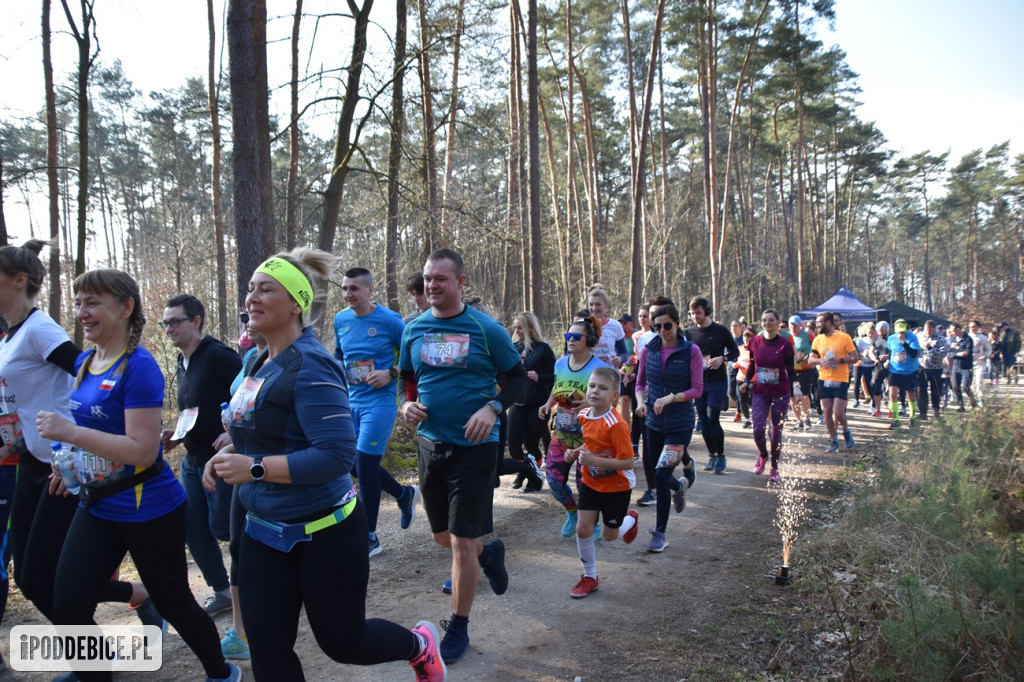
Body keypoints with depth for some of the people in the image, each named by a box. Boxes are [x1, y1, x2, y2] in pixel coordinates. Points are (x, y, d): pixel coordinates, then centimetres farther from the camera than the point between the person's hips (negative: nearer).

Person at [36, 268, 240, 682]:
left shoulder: (139, 367, -21)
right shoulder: (84, 362, 4)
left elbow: (143, 450, -27)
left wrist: (69, 433, -29)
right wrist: (74, 463, 13)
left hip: (149, 512, -7)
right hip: (97, 508, 7)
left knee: (173, 603, 11)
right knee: (67, 613, 2)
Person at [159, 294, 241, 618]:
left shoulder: (218, 356, -17)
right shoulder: (183, 364, 12)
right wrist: (177, 433, 7)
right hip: (193, 460, 9)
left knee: (221, 527, -2)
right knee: (193, 529, 9)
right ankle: (221, 591, 23)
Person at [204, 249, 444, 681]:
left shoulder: (309, 366, -21)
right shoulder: (258, 363, 6)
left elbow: (338, 454, -27)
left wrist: (254, 468, -27)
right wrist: (228, 455, 1)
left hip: (324, 534, -8)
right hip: (264, 533, 8)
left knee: (343, 642, 11)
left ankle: (419, 645, 42)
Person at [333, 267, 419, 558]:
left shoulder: (389, 320, -10)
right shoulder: (341, 319, 6)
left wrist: (390, 373, -17)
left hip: (380, 401, -6)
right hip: (352, 401, 7)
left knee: (364, 464, -8)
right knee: (357, 464, 10)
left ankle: (369, 538, 6)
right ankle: (405, 494, 36)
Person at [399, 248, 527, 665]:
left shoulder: (485, 329, -9)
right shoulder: (414, 330, 3)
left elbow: (519, 379, -3)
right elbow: (405, 379, 14)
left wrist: (492, 408, -21)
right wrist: (406, 404, -7)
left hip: (474, 447, -5)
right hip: (430, 444, 5)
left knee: (462, 542, -1)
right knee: (443, 536, 16)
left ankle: (459, 628, 18)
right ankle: (489, 553, 48)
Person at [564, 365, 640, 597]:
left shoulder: (616, 424, -28)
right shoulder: (583, 416, -6)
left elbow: (628, 463, -28)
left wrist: (594, 460, -35)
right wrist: (576, 452, -6)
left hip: (617, 485, -5)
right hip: (591, 483, 5)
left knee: (609, 535, 11)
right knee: (583, 528, -2)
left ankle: (630, 518, 45)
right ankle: (590, 577, 18)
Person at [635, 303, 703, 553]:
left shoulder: (691, 351, -9)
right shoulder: (648, 350, 1)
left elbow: (697, 389, -10)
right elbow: (640, 383, 10)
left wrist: (671, 398, -23)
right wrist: (641, 401, -10)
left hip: (680, 422, -4)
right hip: (654, 422, 4)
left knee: (662, 474, -13)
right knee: (659, 473, 16)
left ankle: (660, 534, 4)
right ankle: (680, 486, 55)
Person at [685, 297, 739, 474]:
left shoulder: (720, 331, -2)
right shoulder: (689, 333, 7)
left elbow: (735, 352, 4)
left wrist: (722, 358, -14)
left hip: (717, 381, -4)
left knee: (712, 418, -11)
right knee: (703, 421, 6)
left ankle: (721, 455, 4)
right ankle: (712, 455, 19)